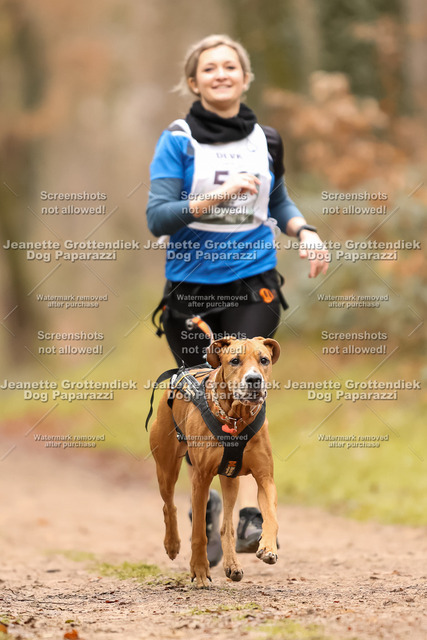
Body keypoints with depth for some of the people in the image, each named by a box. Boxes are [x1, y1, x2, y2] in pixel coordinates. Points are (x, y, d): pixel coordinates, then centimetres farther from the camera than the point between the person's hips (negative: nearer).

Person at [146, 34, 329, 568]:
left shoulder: (265, 141, 9)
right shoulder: (177, 141, -2)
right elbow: (157, 217, -11)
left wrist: (304, 230, 5)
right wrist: (217, 196, -22)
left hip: (253, 286, 1)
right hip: (191, 287, -1)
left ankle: (250, 516, -23)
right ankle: (206, 503, 31)